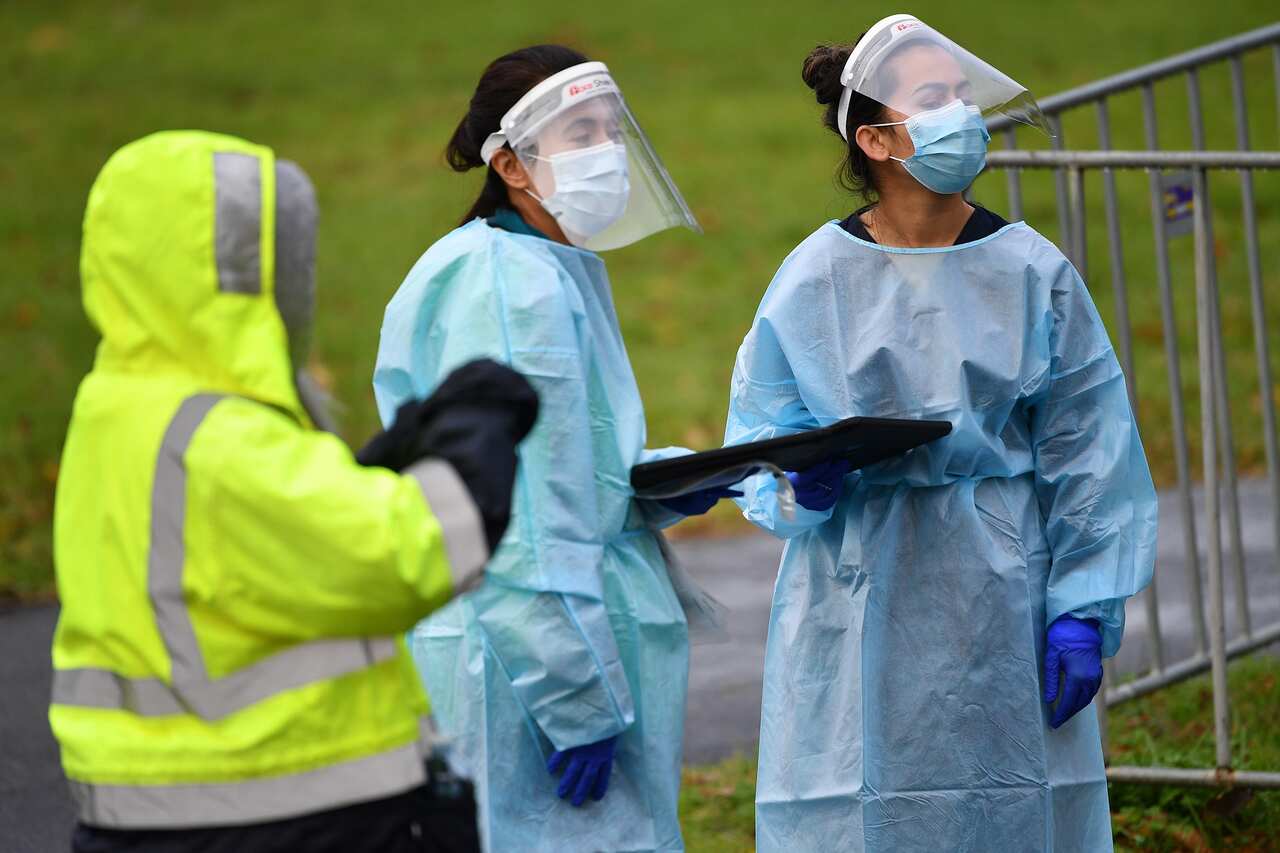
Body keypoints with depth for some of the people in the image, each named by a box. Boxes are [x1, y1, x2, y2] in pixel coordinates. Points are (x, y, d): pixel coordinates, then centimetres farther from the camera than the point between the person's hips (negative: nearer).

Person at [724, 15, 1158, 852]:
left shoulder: (1032, 272, 2)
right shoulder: (814, 278, 1)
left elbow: (1086, 460, 2)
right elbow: (761, 435, 8)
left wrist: (1083, 615, -4)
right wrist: (807, 479, -15)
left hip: (1001, 601, 0)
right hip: (860, 607, 0)